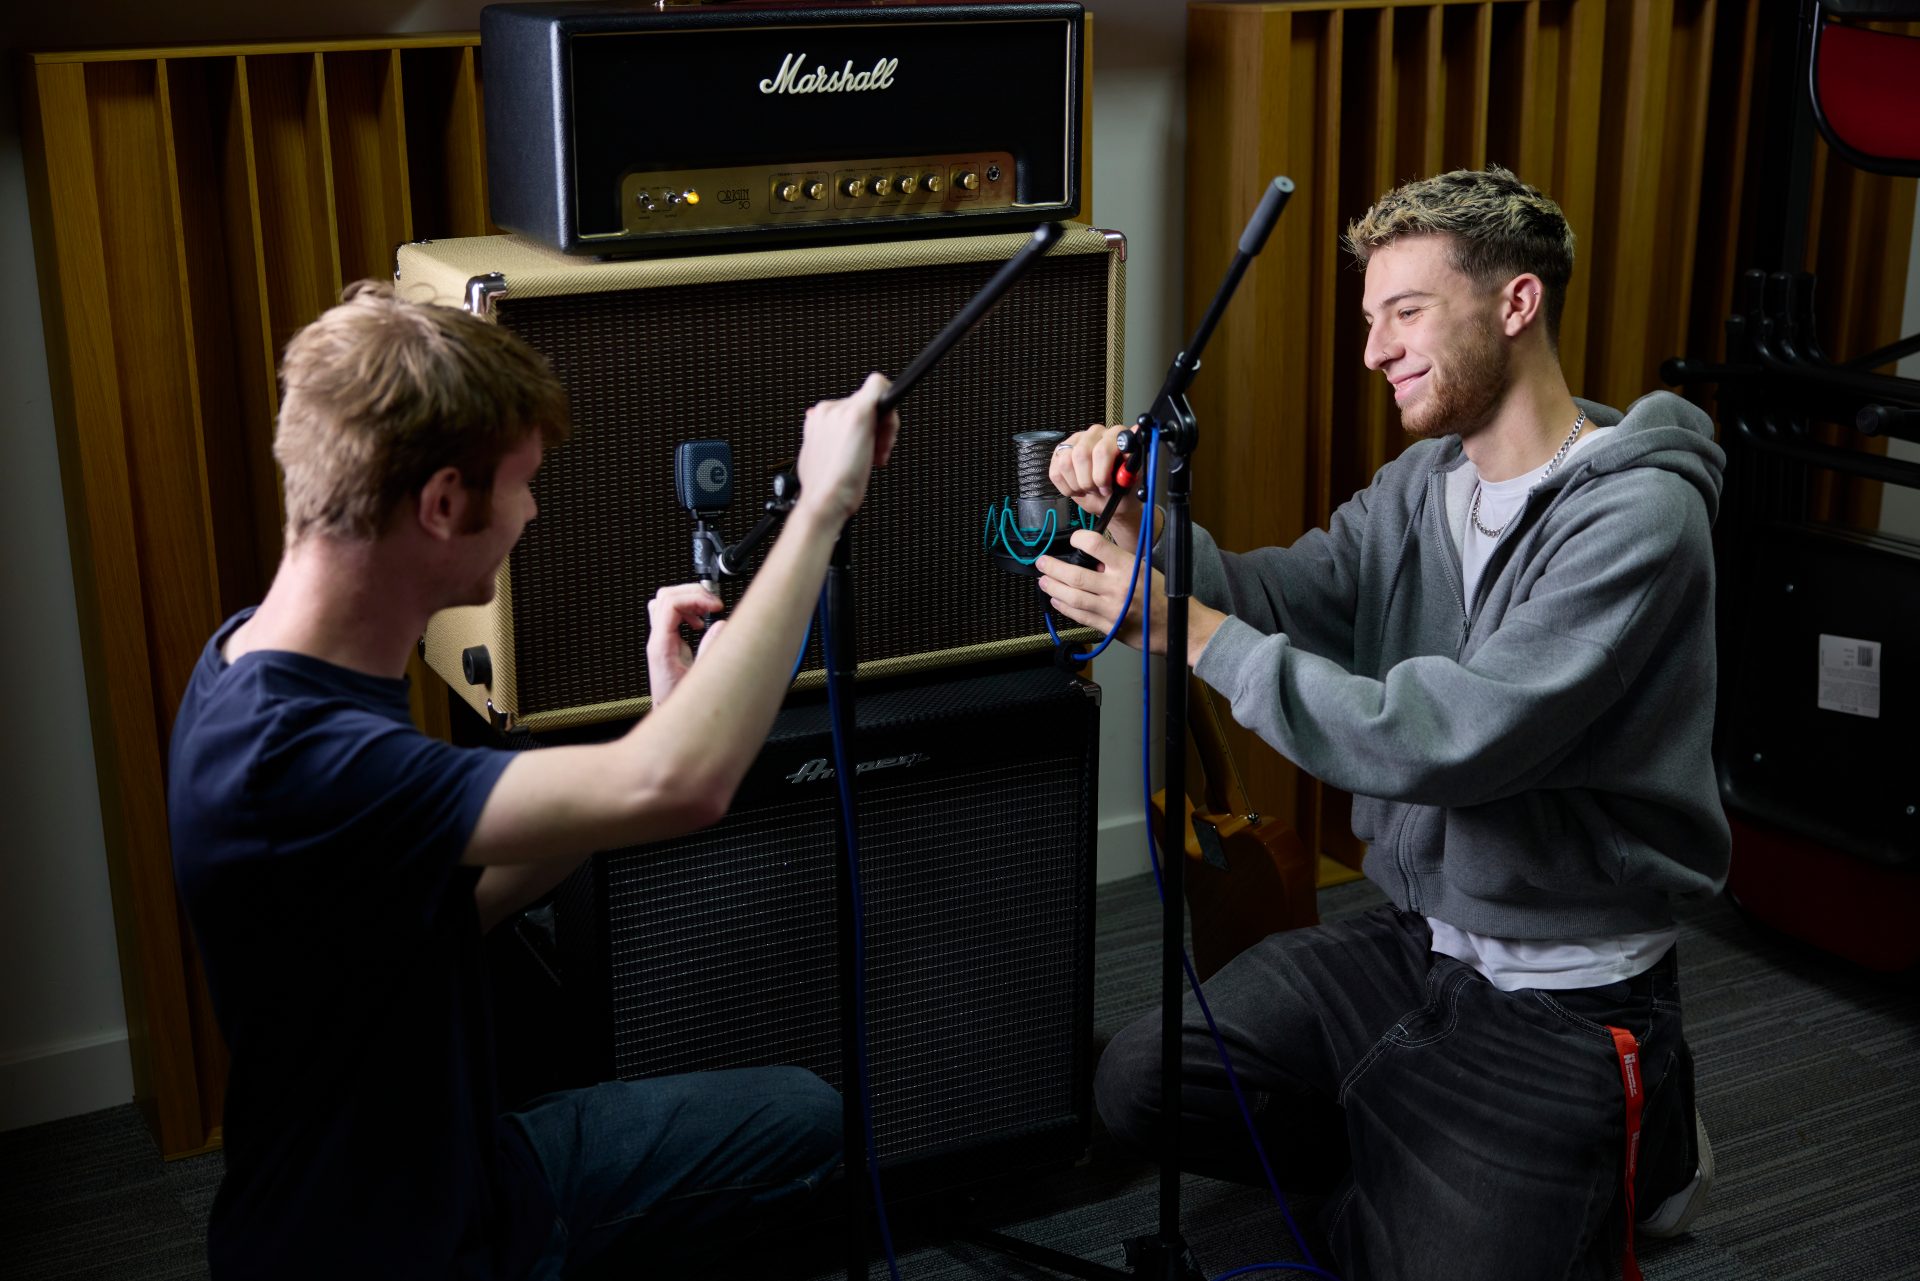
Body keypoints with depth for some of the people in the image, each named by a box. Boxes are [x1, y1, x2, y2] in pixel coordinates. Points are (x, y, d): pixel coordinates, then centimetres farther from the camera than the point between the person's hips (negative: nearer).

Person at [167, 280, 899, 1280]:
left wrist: (666, 723, -4)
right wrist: (821, 505, -32)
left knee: (801, 1116, 18)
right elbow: (679, 784, -42)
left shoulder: (279, 665, -3)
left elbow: (460, 895, 4)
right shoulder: (283, 757, -34)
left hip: (471, 1163, 9)